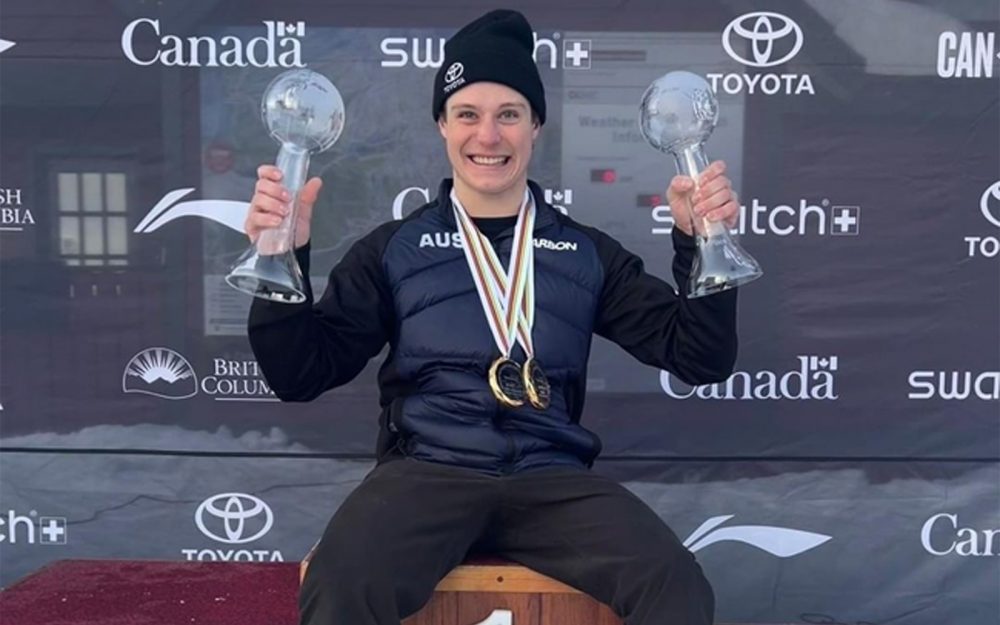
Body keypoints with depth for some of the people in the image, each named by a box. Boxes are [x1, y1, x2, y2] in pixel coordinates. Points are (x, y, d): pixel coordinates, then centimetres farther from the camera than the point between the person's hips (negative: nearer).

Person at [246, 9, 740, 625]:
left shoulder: (586, 251, 15)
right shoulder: (395, 247, 13)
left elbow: (701, 358, 10)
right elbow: (301, 375, 8)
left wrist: (701, 244, -5)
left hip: (551, 477, 1)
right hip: (427, 470, -1)